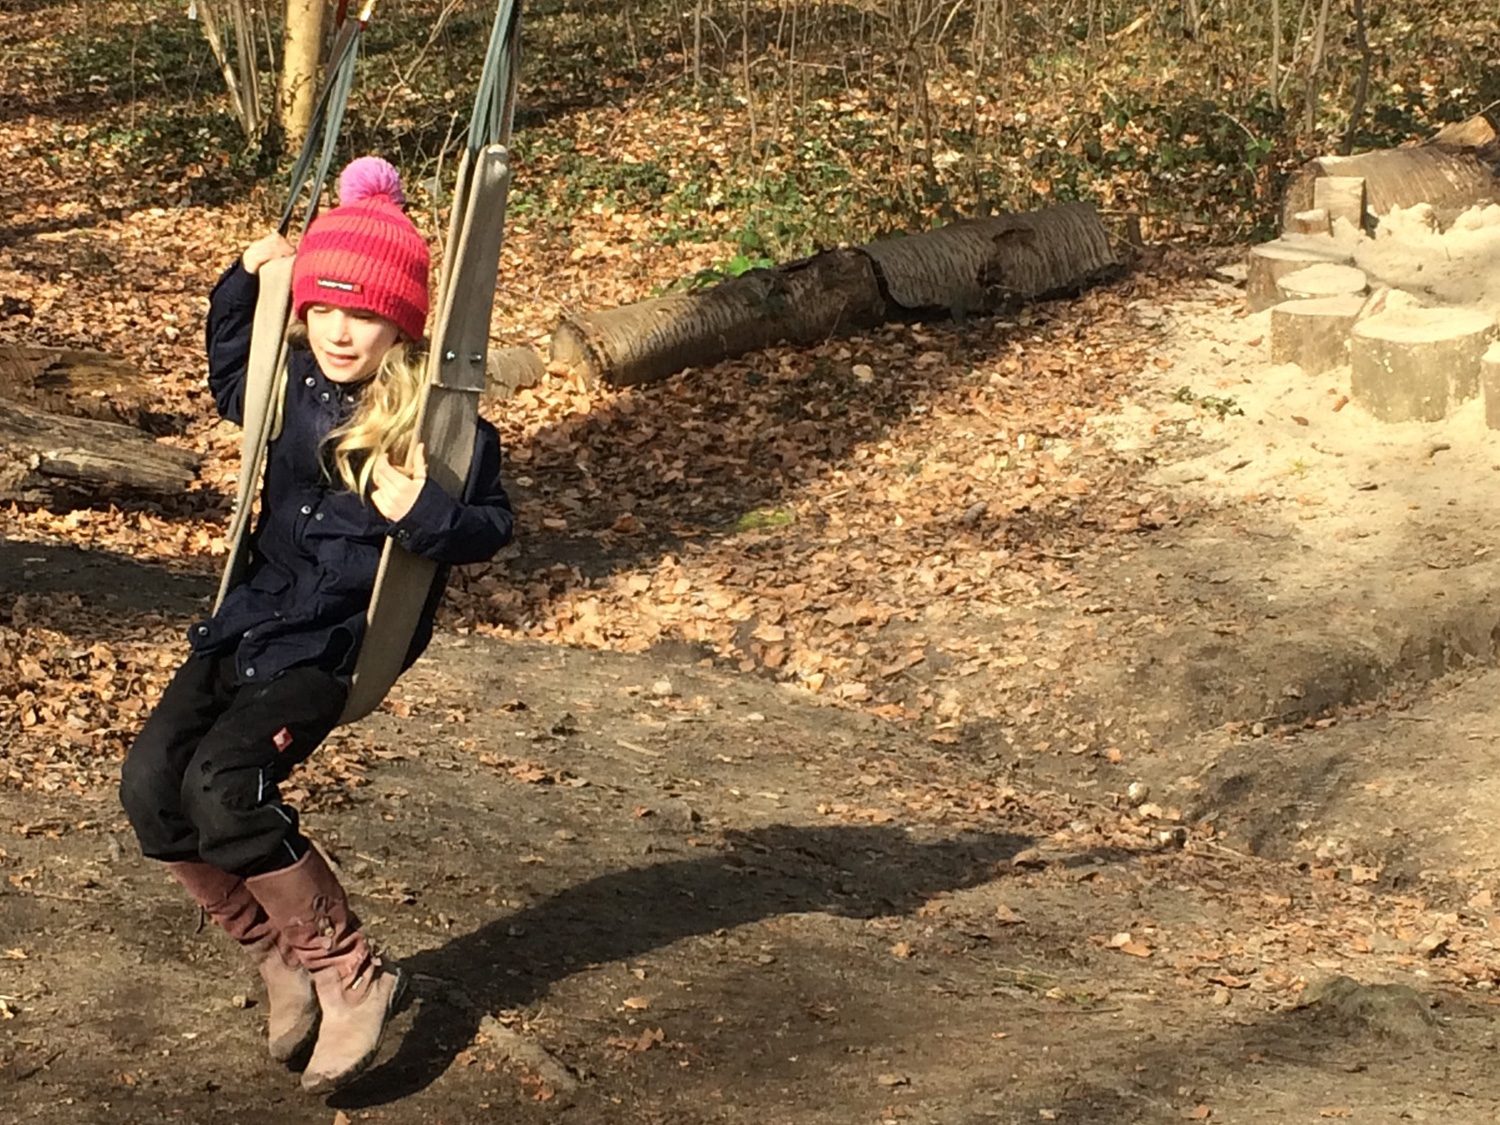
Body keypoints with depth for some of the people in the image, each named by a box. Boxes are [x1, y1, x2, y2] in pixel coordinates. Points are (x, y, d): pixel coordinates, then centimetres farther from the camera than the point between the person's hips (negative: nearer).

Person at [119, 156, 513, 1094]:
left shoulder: (435, 418, -14)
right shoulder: (290, 382, 5)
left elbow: (494, 524, -6)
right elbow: (229, 380, 28)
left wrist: (424, 514, -27)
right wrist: (242, 283, 13)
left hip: (338, 643, -7)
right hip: (252, 621, 7)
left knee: (221, 786, -26)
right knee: (151, 786, -9)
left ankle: (352, 975, -11)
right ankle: (286, 960, 5)